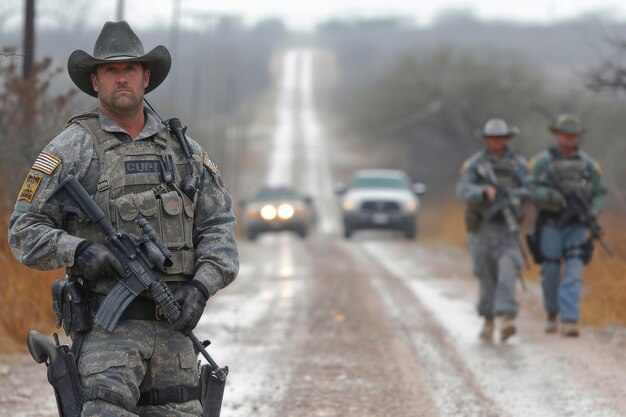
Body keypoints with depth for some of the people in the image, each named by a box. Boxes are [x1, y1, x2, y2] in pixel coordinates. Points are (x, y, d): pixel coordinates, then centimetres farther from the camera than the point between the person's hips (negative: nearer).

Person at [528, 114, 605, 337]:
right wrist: (549, 195, -25)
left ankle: (570, 320, -18)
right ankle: (552, 314, 28)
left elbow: (599, 192, 11)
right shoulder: (542, 161, -1)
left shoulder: (588, 163, 6)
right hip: (550, 224, -1)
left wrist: (593, 211, -9)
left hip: (577, 226, 1)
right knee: (551, 272, 4)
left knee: (573, 273, -12)